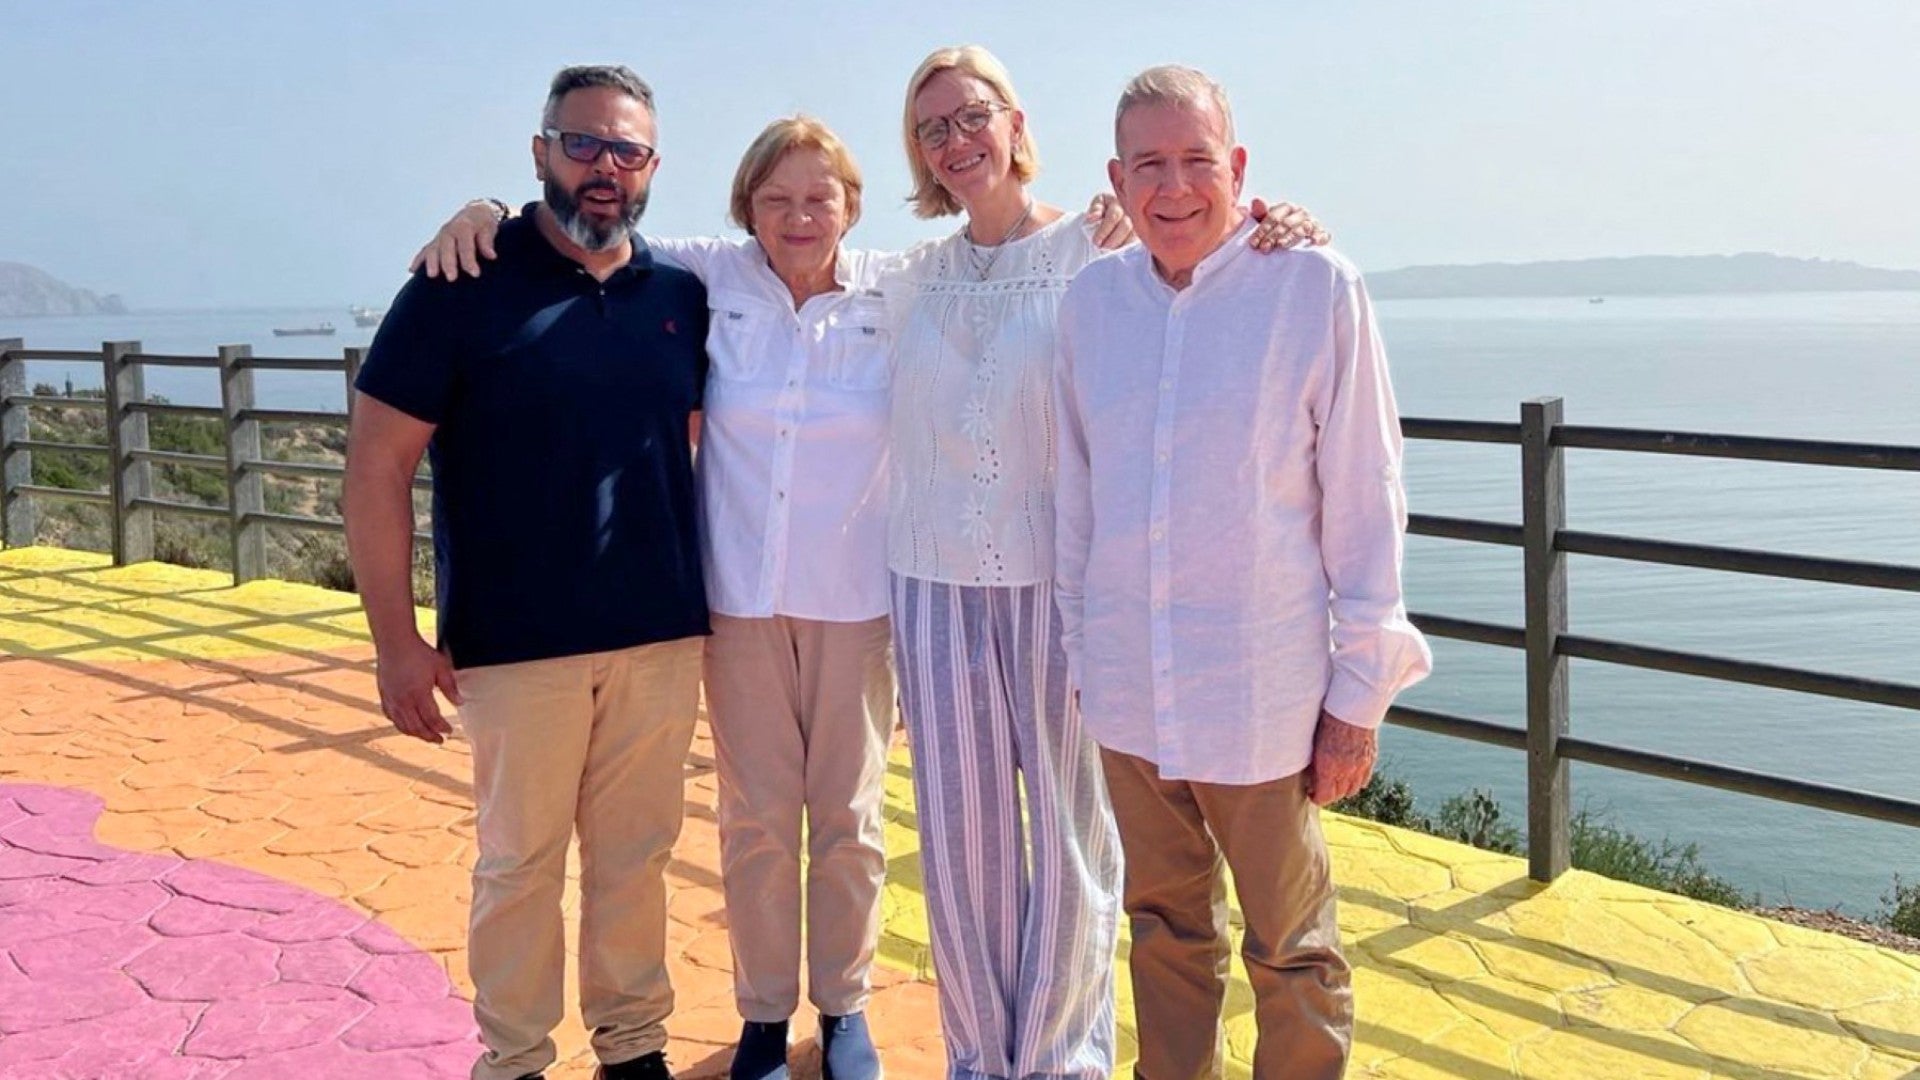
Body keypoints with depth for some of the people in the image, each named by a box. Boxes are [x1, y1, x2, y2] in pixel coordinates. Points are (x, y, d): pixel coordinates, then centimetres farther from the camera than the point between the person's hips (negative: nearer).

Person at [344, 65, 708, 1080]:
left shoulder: (683, 297, 5)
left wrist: (711, 592, 11)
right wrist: (396, 640, -11)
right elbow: (376, 465, -7)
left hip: (662, 634, 3)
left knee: (636, 854, 13)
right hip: (518, 643, -3)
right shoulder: (464, 285, -6)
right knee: (520, 863, 8)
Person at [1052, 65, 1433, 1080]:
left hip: (1261, 693, -4)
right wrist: (1077, 653, 12)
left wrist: (1358, 693, -6)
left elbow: (1365, 502, -6)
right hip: (1128, 691, 4)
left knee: (1291, 952, 11)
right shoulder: (1092, 298, 3)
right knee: (1165, 928, 19)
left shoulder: (1314, 288, -9)